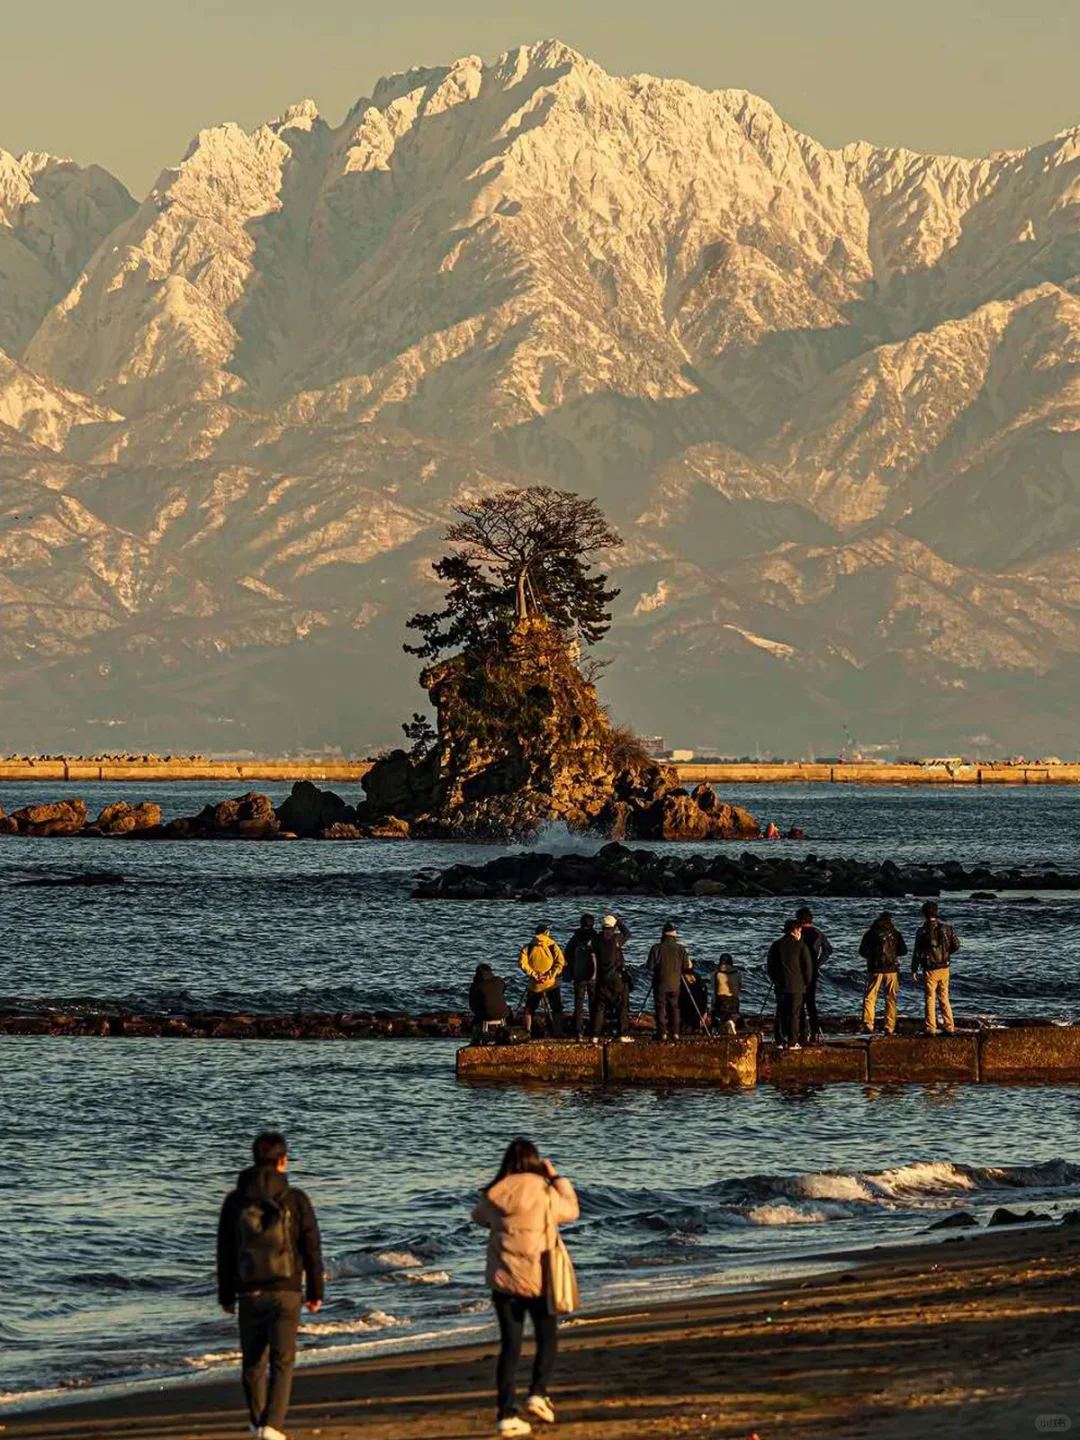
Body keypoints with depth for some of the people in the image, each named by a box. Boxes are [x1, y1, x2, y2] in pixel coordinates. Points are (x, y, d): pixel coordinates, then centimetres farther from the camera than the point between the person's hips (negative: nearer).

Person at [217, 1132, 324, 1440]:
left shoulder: (235, 1201, -2)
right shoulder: (295, 1200, -7)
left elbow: (225, 1252, 3)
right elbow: (312, 1249, -3)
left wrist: (226, 1295, 12)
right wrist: (315, 1291, 8)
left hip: (249, 1292, 2)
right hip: (286, 1291, -2)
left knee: (253, 1360, 16)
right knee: (282, 1361, 2)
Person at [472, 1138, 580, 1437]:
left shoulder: (494, 1196, -2)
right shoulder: (544, 1193, -10)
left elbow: (479, 1217, 19)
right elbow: (572, 1210, 9)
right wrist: (556, 1177, 17)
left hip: (503, 1279, 3)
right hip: (537, 1279, -3)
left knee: (510, 1345, 7)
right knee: (547, 1338, 16)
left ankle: (506, 1415, 2)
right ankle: (538, 1393, -4)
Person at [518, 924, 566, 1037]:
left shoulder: (528, 947, 1)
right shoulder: (552, 946, -3)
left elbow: (522, 962, -10)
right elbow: (560, 962, -13)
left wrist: (533, 974, -8)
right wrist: (552, 974, -10)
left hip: (535, 985, 1)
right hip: (551, 984, -1)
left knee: (529, 1010, 14)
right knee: (557, 1010, 10)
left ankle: (527, 1032, 11)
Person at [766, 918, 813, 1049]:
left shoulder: (776, 945, 6)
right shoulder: (800, 946, -6)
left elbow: (769, 965, 12)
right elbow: (808, 966, -4)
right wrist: (806, 982, 10)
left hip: (780, 985, 4)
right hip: (796, 985, -4)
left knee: (780, 1013, 9)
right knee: (794, 1014, -2)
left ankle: (780, 1041, 8)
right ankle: (792, 1042, -5)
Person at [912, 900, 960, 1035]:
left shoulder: (922, 931, -10)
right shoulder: (946, 928, -1)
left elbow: (917, 952, -9)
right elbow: (956, 944, 1)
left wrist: (914, 969, -1)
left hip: (930, 969, -3)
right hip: (944, 968, 3)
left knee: (930, 999, 3)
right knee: (944, 998, 12)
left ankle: (931, 1028, 2)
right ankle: (949, 1027, 9)